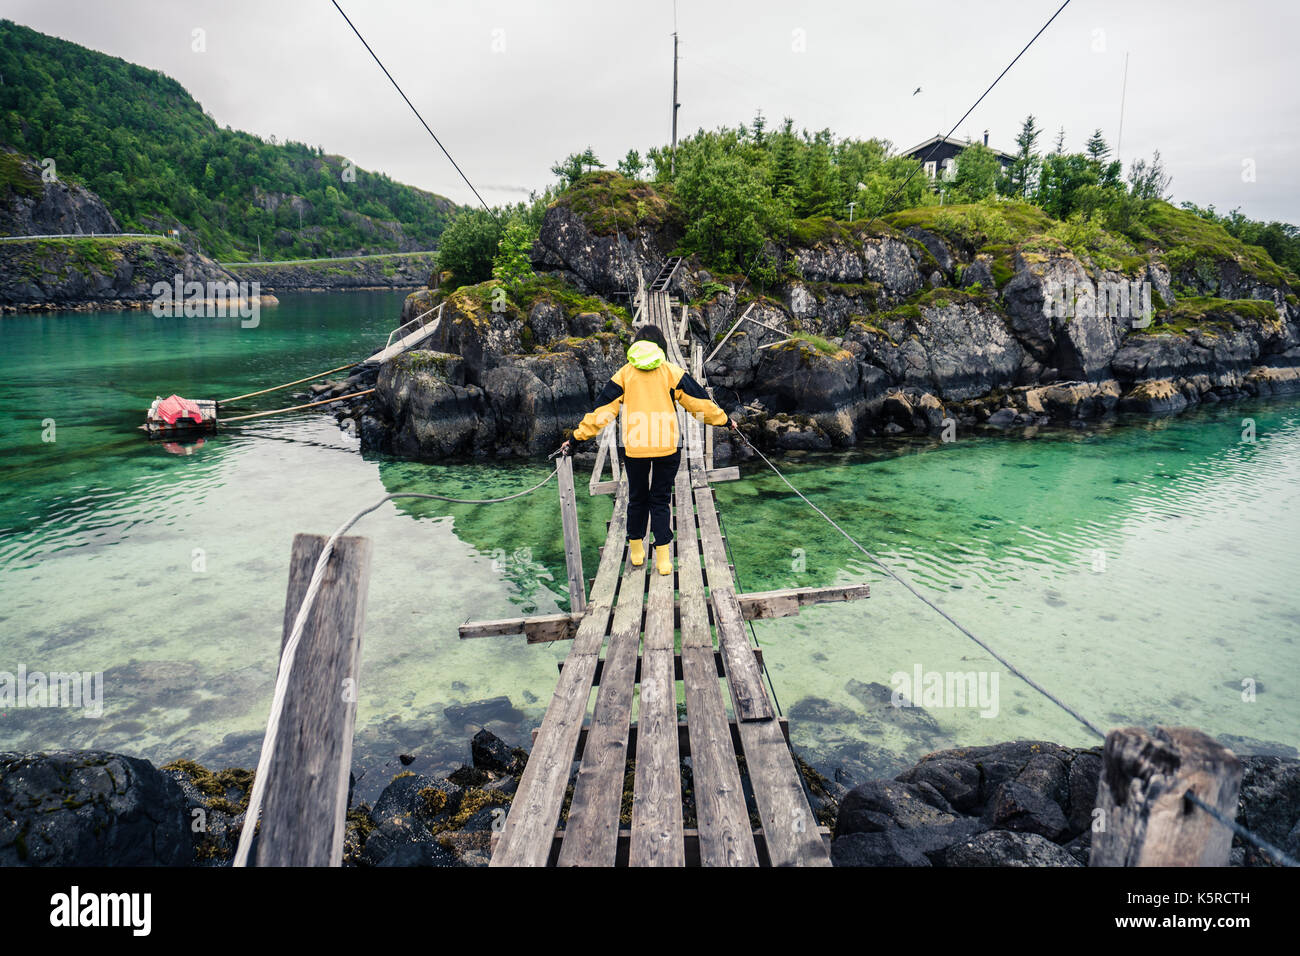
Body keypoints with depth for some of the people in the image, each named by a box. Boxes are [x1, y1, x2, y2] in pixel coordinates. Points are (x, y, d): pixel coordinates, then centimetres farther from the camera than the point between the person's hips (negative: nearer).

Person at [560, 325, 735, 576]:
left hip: (634, 449, 1)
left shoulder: (624, 374, 5)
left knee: (637, 498, 17)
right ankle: (663, 557, 5)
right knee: (660, 499, 9)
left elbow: (602, 409, 3)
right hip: (667, 446, -1)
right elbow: (699, 401, 5)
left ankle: (636, 550, 27)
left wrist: (578, 438, 8)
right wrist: (724, 421, 18)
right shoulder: (672, 372, 3)